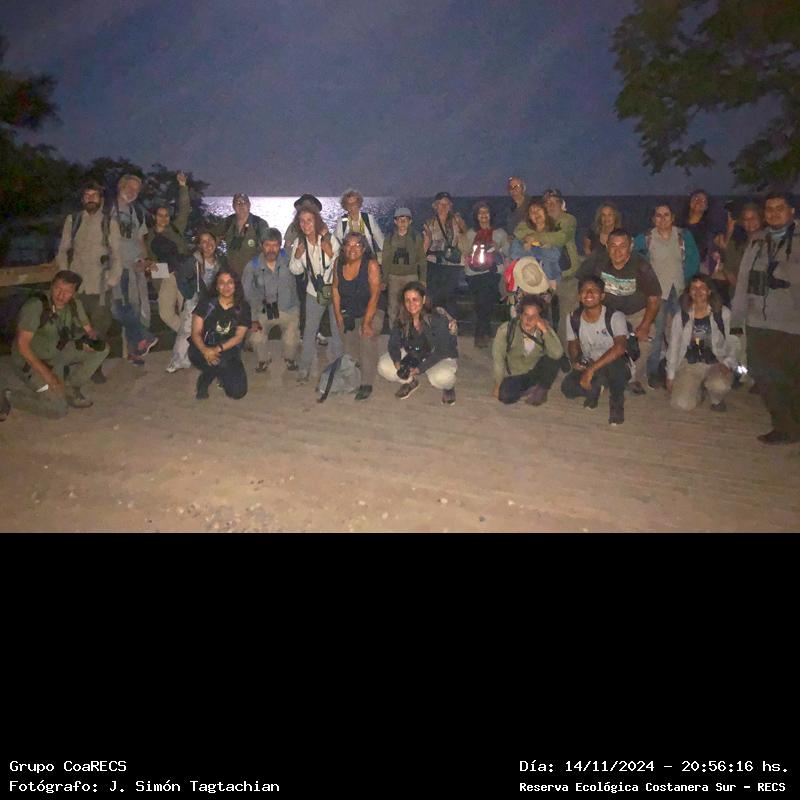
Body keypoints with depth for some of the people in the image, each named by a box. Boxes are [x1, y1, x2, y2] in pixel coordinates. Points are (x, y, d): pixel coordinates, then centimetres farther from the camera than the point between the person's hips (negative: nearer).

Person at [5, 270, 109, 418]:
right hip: (30, 361, -6)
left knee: (102, 349, -9)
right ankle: (11, 398, 7)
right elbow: (22, 344, -26)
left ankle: (70, 389, 5)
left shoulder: (74, 303, -8)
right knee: (59, 408, -17)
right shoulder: (35, 305, -26)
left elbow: (89, 330, 4)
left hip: (56, 353, 6)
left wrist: (92, 340, -22)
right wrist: (47, 374, -30)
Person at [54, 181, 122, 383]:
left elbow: (116, 254, 5)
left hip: (100, 286, -1)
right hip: (75, 285, 1)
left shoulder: (110, 223, 7)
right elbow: (63, 250, 11)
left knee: (99, 329, -1)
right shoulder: (72, 220, 10)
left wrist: (113, 279, -5)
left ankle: (96, 368, 10)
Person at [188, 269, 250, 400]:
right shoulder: (206, 303, -5)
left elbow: (239, 337, -8)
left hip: (229, 353, 2)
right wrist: (205, 350, -31)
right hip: (202, 351, -2)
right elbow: (196, 333, -9)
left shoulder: (243, 307, -2)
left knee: (238, 392, -16)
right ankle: (203, 383, -3)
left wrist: (218, 349, -25)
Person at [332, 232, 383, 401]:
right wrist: (338, 314, 2)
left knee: (367, 344, -19)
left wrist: (366, 322, -22)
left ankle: (366, 385, -10)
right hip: (348, 314, 5)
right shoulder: (339, 263, -7)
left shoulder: (371, 265, -22)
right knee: (349, 348, 7)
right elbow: (335, 288, 5)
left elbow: (374, 295, -22)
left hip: (370, 313, -5)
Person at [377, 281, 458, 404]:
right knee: (383, 366, -17)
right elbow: (393, 344, -7)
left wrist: (419, 369, -34)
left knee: (441, 377, -39)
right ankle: (411, 382, 13)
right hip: (412, 357, 5)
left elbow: (441, 352, -24)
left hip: (443, 358, -5)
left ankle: (448, 387, 1)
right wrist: (397, 362, -29)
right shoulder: (401, 321, -11)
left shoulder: (438, 320, -26)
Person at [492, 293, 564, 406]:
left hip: (536, 374, 1)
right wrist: (498, 384, -8)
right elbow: (498, 357, -10)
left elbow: (558, 354, -32)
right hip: (514, 376, 0)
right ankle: (530, 389, 5)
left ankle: (541, 391, -3)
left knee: (553, 359, -28)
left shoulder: (545, 329, -16)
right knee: (505, 396, -29)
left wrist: (545, 330, -37)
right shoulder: (506, 329, -20)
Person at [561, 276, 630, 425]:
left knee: (614, 363, -40)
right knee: (567, 387, -24)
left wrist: (591, 369, -40)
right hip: (588, 366, 4)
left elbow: (620, 347, -35)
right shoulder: (574, 318, -6)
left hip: (616, 367, -4)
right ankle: (594, 389, 12)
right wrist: (575, 361, -13)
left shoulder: (615, 316, -20)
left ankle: (616, 400, -8)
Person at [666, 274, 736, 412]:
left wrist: (727, 363, -16)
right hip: (690, 366, 1)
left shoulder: (723, 313, -1)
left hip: (716, 364, -1)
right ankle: (698, 390, 18)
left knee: (719, 385, -36)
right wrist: (670, 376, 8)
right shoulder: (681, 317, 3)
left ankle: (717, 399, 4)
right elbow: (673, 348, 8)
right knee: (681, 404, -20)